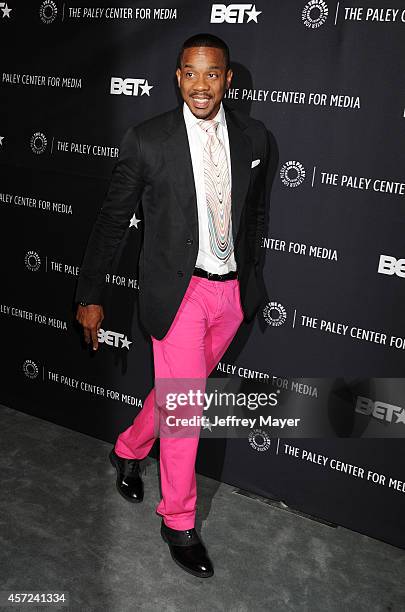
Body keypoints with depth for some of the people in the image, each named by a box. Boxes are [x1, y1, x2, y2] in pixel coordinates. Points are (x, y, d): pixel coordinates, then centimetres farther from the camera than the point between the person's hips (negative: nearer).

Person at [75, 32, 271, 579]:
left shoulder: (254, 137, 2)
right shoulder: (146, 140, -9)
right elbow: (112, 220, -2)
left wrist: (251, 275, 19)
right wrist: (90, 295, -2)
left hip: (233, 291, 4)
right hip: (178, 289, -4)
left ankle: (128, 452, 46)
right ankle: (178, 523, 20)